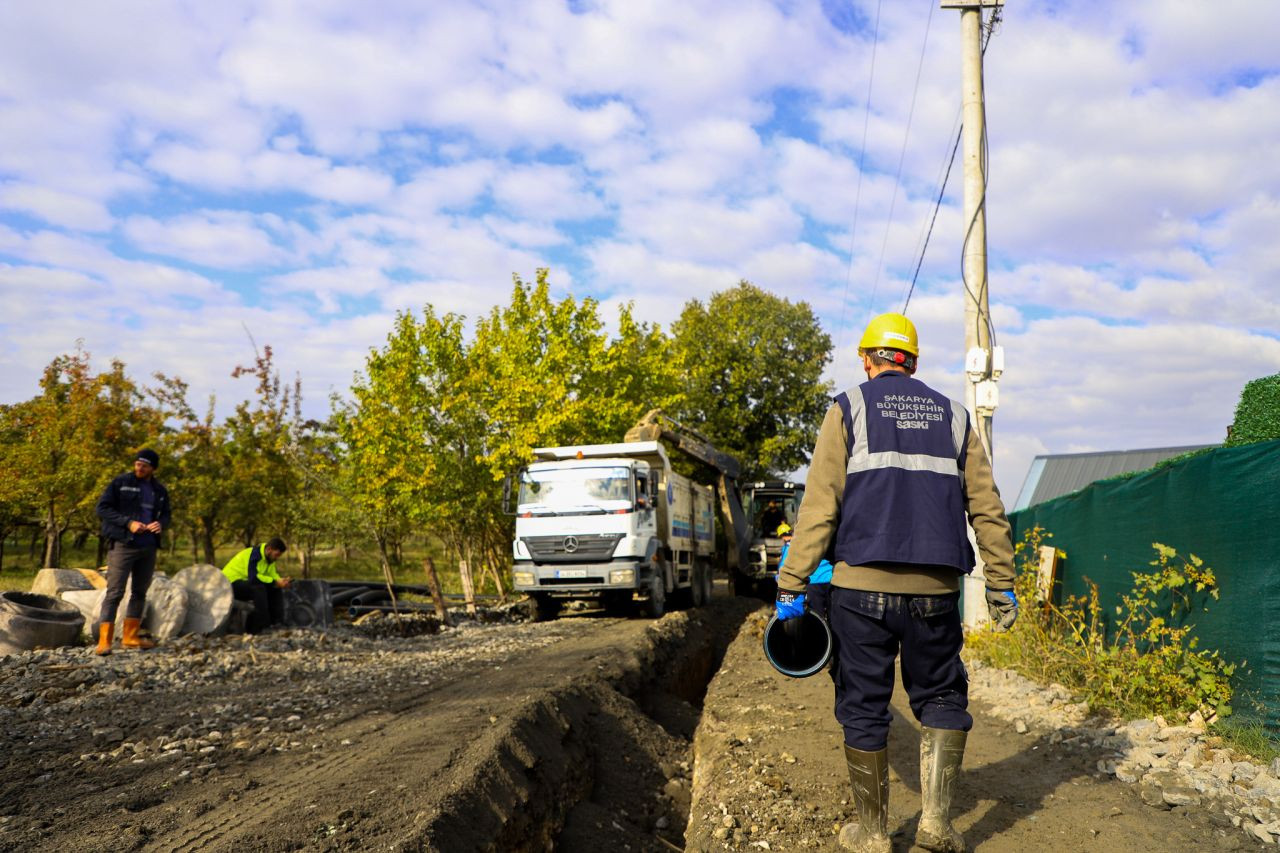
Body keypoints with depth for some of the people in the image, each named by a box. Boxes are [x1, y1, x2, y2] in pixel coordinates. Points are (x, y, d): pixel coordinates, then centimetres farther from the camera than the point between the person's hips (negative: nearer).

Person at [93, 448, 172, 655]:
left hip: (148, 547, 6)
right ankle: (104, 641, -10)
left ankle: (130, 637, 24)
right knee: (114, 592, -10)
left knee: (140, 592, 13)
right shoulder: (120, 483, -3)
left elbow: (166, 513, 20)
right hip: (123, 545, -6)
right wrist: (128, 522, -17)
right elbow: (102, 508, -6)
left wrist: (161, 523, -5)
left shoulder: (159, 490, 11)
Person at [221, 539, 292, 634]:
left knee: (275, 590, -1)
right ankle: (259, 628, -30)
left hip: (245, 582, 10)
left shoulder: (268, 557, 4)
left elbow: (273, 574, 6)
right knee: (259, 588, -33)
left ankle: (277, 624, -4)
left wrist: (280, 581, -17)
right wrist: (275, 582, -33)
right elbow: (253, 577, -37)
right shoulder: (255, 555, -25)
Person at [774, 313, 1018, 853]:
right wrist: (1001, 584, 17)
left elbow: (819, 505, -5)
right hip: (935, 588, 3)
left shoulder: (849, 409, 5)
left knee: (863, 708, 7)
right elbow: (987, 509, 12)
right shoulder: (953, 416, 15)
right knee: (942, 699, 17)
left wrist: (792, 584, -6)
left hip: (863, 585, -2)